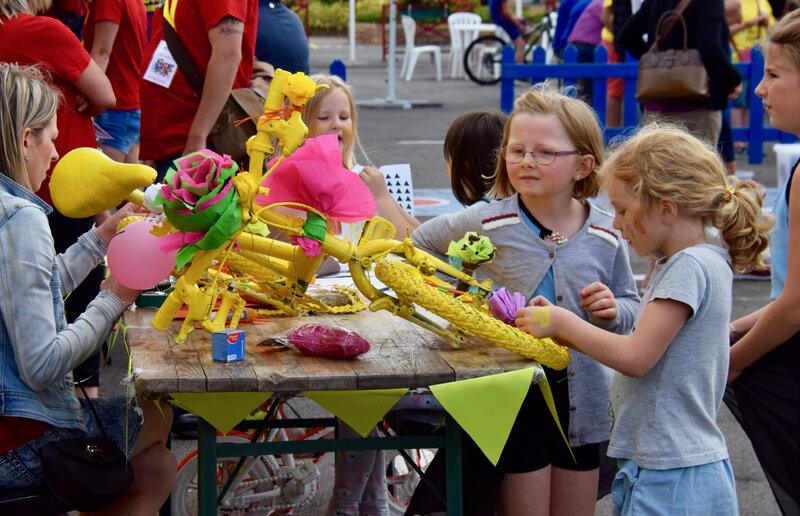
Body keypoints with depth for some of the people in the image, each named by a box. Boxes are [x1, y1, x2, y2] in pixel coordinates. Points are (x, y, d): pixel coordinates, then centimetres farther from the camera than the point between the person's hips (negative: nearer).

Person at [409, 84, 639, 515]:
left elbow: (631, 305, 13)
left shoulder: (605, 236, -1)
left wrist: (613, 311, -9)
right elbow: (419, 244, 11)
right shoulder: (486, 224, -7)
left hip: (581, 397, 3)